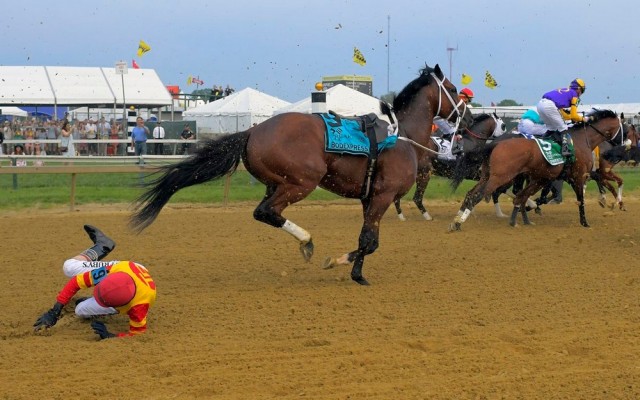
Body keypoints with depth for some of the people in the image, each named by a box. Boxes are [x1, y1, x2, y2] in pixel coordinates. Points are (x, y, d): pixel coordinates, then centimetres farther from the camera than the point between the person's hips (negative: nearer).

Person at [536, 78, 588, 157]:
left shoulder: (563, 91, 33)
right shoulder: (574, 95, 12)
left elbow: (561, 114, 33)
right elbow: (573, 116, 10)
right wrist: (583, 119, 27)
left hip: (540, 104, 7)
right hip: (550, 105, -7)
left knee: (552, 128, 23)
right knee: (563, 129, 2)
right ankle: (565, 149, -8)